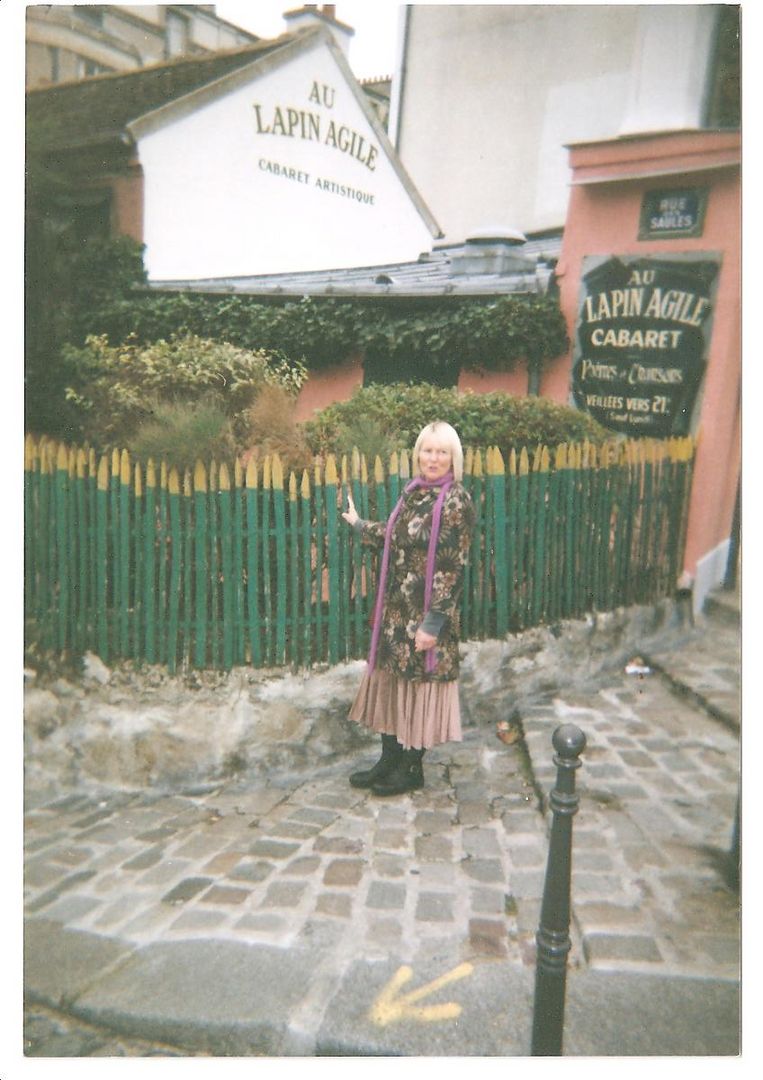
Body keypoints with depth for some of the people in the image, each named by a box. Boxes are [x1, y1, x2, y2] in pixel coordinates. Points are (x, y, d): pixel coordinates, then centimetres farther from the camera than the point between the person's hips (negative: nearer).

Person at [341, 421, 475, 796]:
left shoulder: (456, 502, -15)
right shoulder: (413, 491, 7)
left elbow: (452, 568, -18)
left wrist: (434, 622, -20)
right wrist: (359, 525, 35)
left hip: (426, 613, -7)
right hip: (397, 608, 7)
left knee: (419, 682, 5)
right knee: (389, 678, 14)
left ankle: (412, 768, 22)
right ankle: (389, 759, 30)